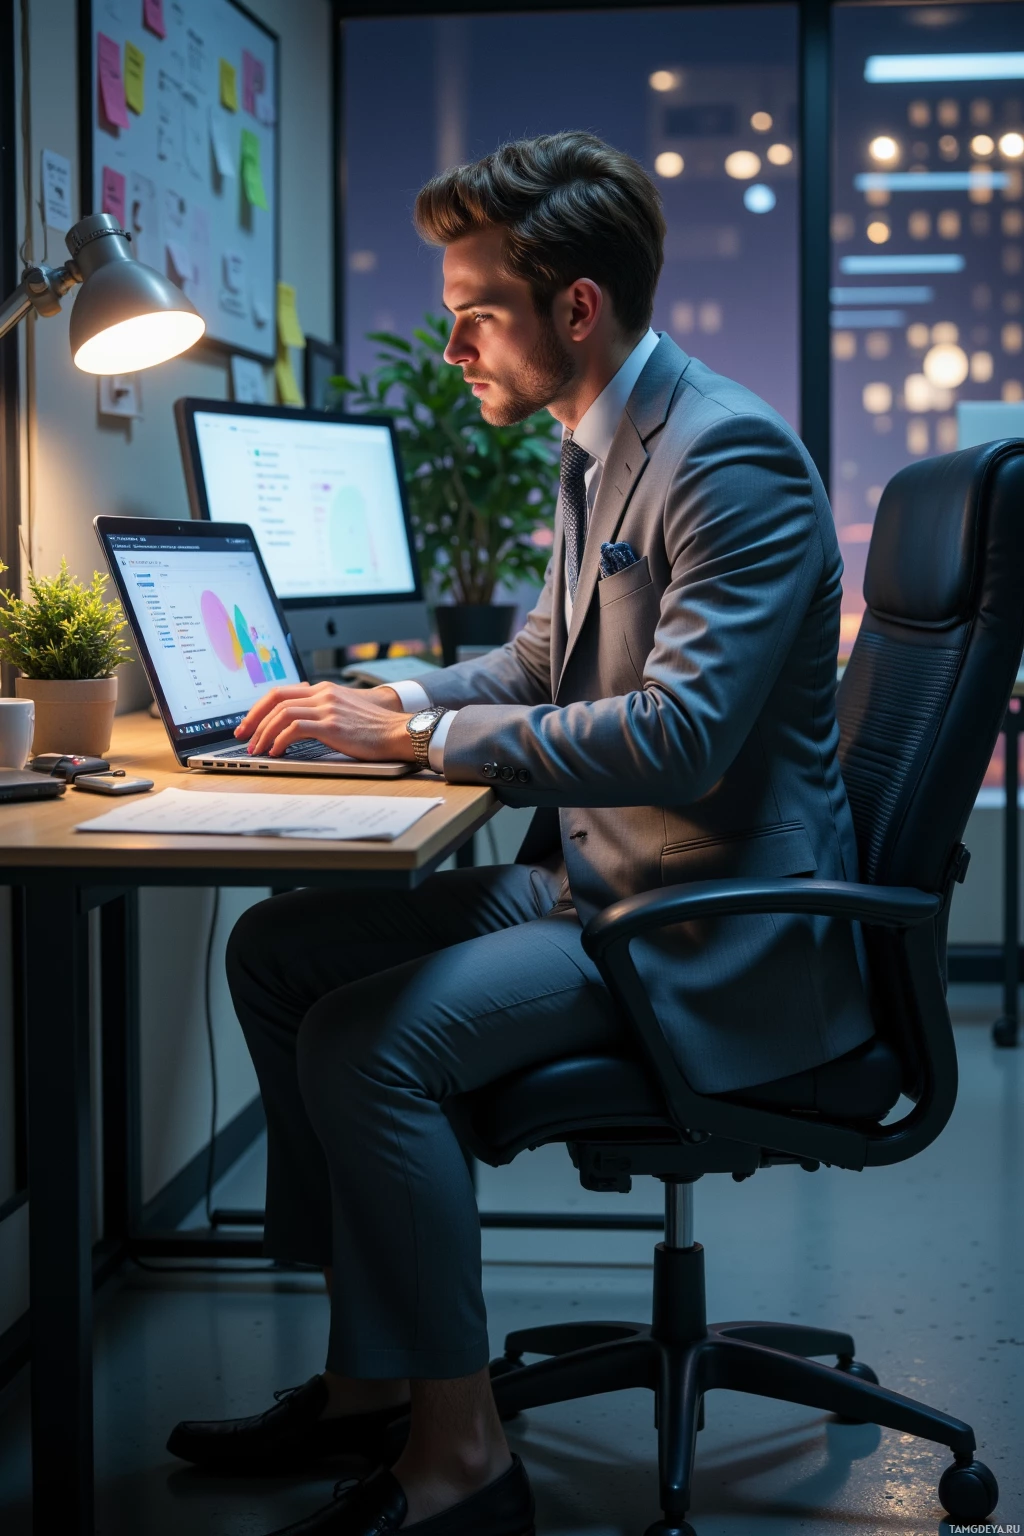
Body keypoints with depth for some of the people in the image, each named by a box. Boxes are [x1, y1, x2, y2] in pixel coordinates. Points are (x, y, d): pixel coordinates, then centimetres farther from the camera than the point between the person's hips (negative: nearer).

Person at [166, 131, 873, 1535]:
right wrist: (388, 699, 5)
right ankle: (366, 1376, 11)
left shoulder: (729, 456, -19)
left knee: (367, 1041, -25)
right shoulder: (599, 449, 12)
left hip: (717, 925, -10)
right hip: (594, 881, 10)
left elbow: (680, 734, -28)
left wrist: (412, 736, -21)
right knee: (276, 949, 6)